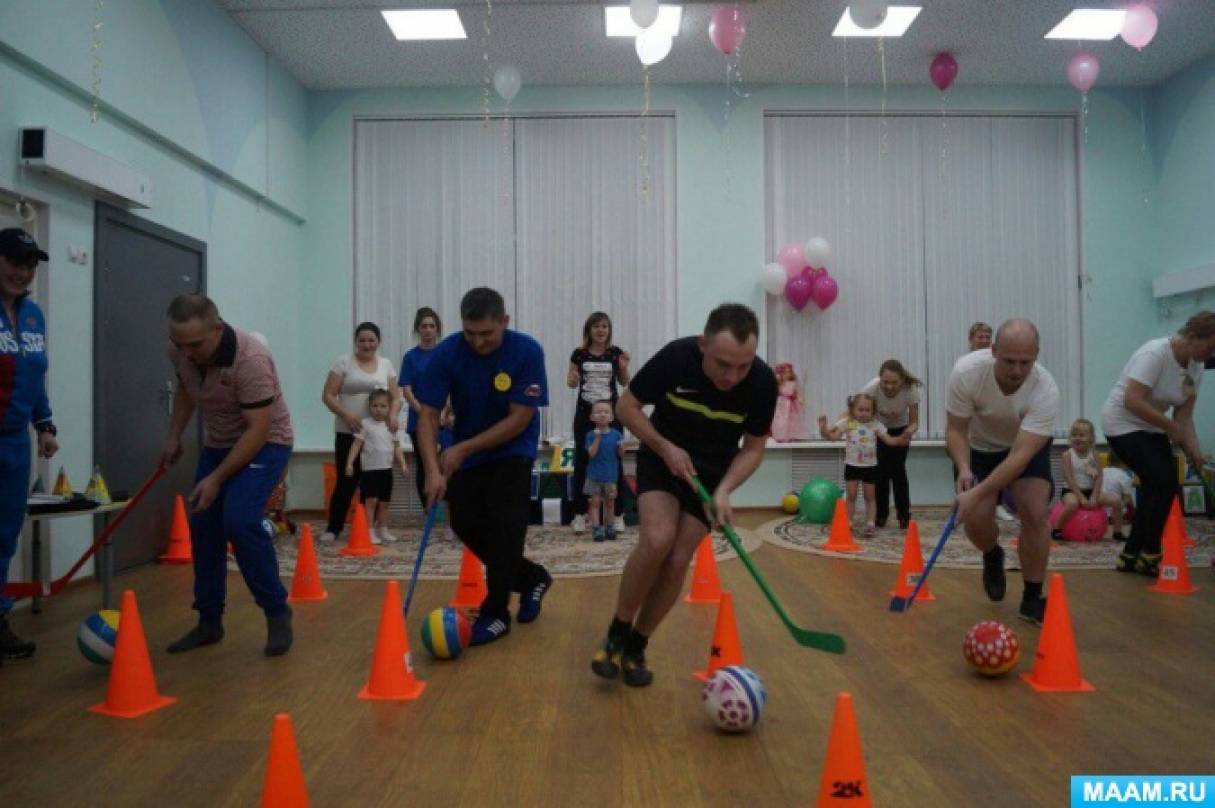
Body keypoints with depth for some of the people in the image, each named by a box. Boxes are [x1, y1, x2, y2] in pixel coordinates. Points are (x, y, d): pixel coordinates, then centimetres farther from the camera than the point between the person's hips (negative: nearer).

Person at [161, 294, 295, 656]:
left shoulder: (250, 359, -32)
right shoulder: (181, 351, -10)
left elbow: (258, 430, -29)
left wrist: (216, 479, -27)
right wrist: (173, 437, 9)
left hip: (264, 442, -7)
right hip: (217, 443, 7)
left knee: (240, 520, -23)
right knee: (202, 525, 3)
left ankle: (277, 612, -7)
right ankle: (209, 621, 17)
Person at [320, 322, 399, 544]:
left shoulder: (386, 364, 11)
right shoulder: (343, 362, 0)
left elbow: (395, 397, 11)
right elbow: (328, 395, -3)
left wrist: (392, 415, -9)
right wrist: (346, 415, -17)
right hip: (348, 433, -3)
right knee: (346, 481, -3)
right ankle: (333, 528, 11)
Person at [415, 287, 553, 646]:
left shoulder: (527, 351, -24)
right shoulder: (446, 354, -19)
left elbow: (519, 419, -23)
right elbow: (428, 415, -17)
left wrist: (463, 449, -22)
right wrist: (433, 470, -29)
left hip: (513, 451, -3)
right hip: (465, 453, 4)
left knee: (504, 524, -14)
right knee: (465, 523, 1)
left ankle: (496, 613, 0)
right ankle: (532, 578, 22)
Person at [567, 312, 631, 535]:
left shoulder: (616, 352, -1)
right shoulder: (579, 354, -1)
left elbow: (623, 382, 7)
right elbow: (571, 381, 7)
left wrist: (624, 367, -12)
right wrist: (572, 379, -15)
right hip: (585, 413, 0)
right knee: (582, 461, 4)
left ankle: (617, 514, 12)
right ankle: (580, 514, 12)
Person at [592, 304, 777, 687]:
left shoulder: (762, 382, -22)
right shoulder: (675, 357, -26)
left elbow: (753, 448, -9)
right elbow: (626, 406, -12)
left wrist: (723, 490, -24)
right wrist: (665, 448, -23)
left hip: (711, 472, 2)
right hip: (662, 458, -1)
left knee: (677, 562, -6)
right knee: (657, 540, -24)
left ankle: (636, 647, 16)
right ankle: (616, 635, -2)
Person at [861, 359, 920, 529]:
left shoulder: (911, 389, -32)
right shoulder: (872, 388, -34)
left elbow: (914, 422, -22)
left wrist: (908, 433, -45)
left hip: (900, 430, 0)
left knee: (898, 468, -12)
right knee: (881, 469, -8)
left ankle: (904, 515, 2)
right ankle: (881, 514, 10)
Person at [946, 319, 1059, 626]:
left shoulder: (1046, 390, -35)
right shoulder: (966, 371, -33)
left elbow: (1020, 456, -39)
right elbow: (956, 430, -20)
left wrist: (977, 495, -48)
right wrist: (964, 469, -38)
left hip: (1029, 448, -1)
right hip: (978, 448, 1)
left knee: (1035, 514, -20)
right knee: (976, 521, -12)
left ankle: (1032, 600, 0)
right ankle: (993, 557, 26)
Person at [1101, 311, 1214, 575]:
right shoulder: (1155, 354, -24)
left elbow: (1184, 415, 2)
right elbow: (1133, 401, -32)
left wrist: (1193, 446, -13)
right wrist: (1172, 427, -27)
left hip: (1152, 429, 9)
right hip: (1123, 425, -9)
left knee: (1156, 488, 3)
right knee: (1165, 484, -14)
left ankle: (1130, 556, 15)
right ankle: (1149, 556, 1)